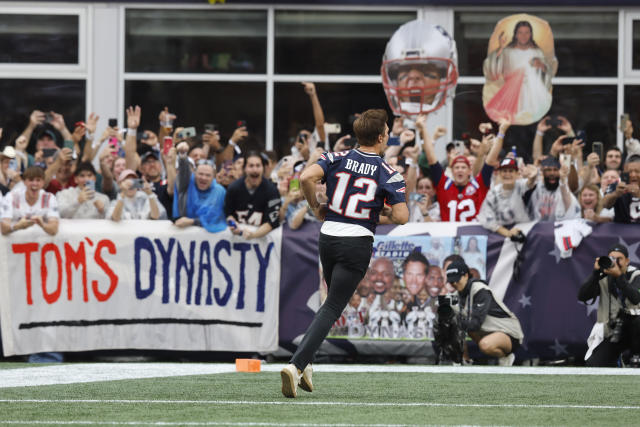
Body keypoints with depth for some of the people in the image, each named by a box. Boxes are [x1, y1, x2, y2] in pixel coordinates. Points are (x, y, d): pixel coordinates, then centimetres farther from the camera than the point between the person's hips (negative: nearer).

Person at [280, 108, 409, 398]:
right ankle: (297, 365, -21)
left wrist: (315, 207, 3)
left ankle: (304, 365, 18)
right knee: (332, 309, -5)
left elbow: (306, 177, -14)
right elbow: (402, 217, -11)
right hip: (358, 242, -5)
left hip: (328, 237, 5)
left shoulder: (336, 159, 3)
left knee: (333, 302, 24)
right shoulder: (388, 173, -5)